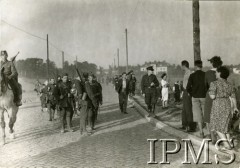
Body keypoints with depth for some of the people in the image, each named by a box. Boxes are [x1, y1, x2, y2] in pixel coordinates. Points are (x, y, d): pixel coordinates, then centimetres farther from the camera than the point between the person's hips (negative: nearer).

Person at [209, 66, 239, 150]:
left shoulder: (214, 83, -14)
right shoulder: (229, 85, 5)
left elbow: (212, 96, -20)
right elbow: (233, 97, 9)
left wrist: (209, 92, 1)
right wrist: (235, 107, 22)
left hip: (218, 106, -6)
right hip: (227, 106, 6)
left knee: (217, 126, 8)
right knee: (225, 125, 20)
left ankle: (227, 144, 1)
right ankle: (229, 142, 19)